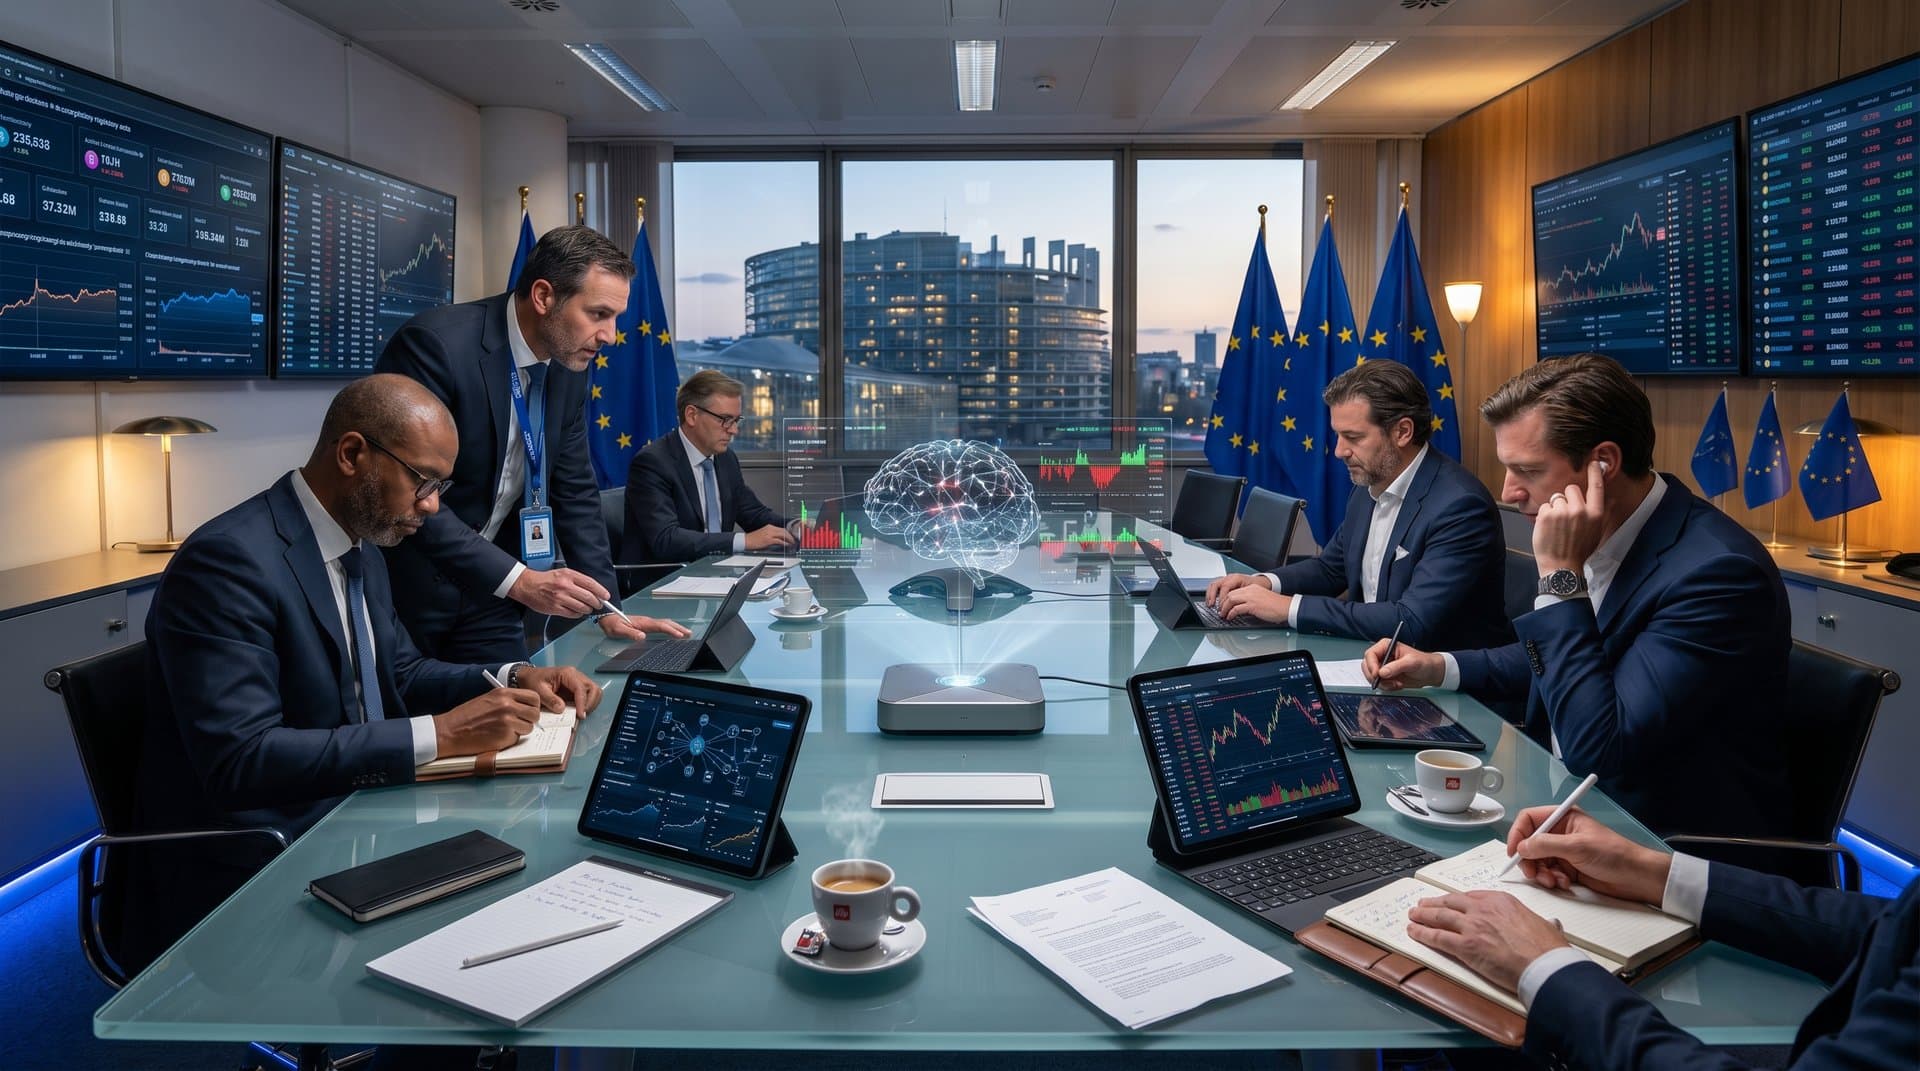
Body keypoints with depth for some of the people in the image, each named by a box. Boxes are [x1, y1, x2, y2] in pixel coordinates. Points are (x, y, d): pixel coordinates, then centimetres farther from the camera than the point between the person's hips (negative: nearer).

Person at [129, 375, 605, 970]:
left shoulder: (360, 547, 7)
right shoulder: (228, 560, -20)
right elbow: (240, 759, -27)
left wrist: (512, 680, 0)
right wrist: (439, 735, -28)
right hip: (246, 881, -8)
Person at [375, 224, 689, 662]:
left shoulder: (568, 367, 0)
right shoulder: (434, 343, -22)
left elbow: (575, 492, 6)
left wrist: (608, 611, -1)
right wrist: (518, 580, -30)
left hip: (485, 594, 6)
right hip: (402, 589, -6)